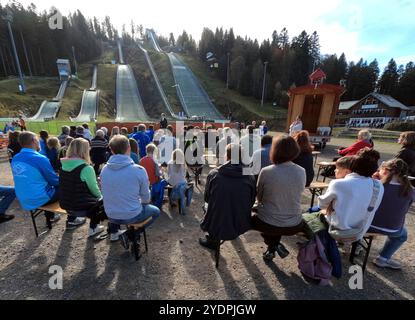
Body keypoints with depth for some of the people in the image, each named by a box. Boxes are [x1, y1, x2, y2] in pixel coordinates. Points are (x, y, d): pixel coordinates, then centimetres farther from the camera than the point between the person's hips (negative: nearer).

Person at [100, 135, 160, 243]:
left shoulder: (104, 170, -7)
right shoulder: (139, 170, -20)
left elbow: (105, 193, 8)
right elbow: (146, 198, -7)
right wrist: (143, 202, 16)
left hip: (111, 215, 6)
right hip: (132, 216, -5)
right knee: (155, 211, 22)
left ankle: (114, 232, 35)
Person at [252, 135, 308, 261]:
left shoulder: (266, 172, -20)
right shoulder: (301, 172, -10)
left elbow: (259, 198, -6)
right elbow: (298, 193, 7)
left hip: (269, 225, -3)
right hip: (294, 226, 4)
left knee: (254, 217, 31)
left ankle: (272, 248, 26)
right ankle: (276, 246, 29)